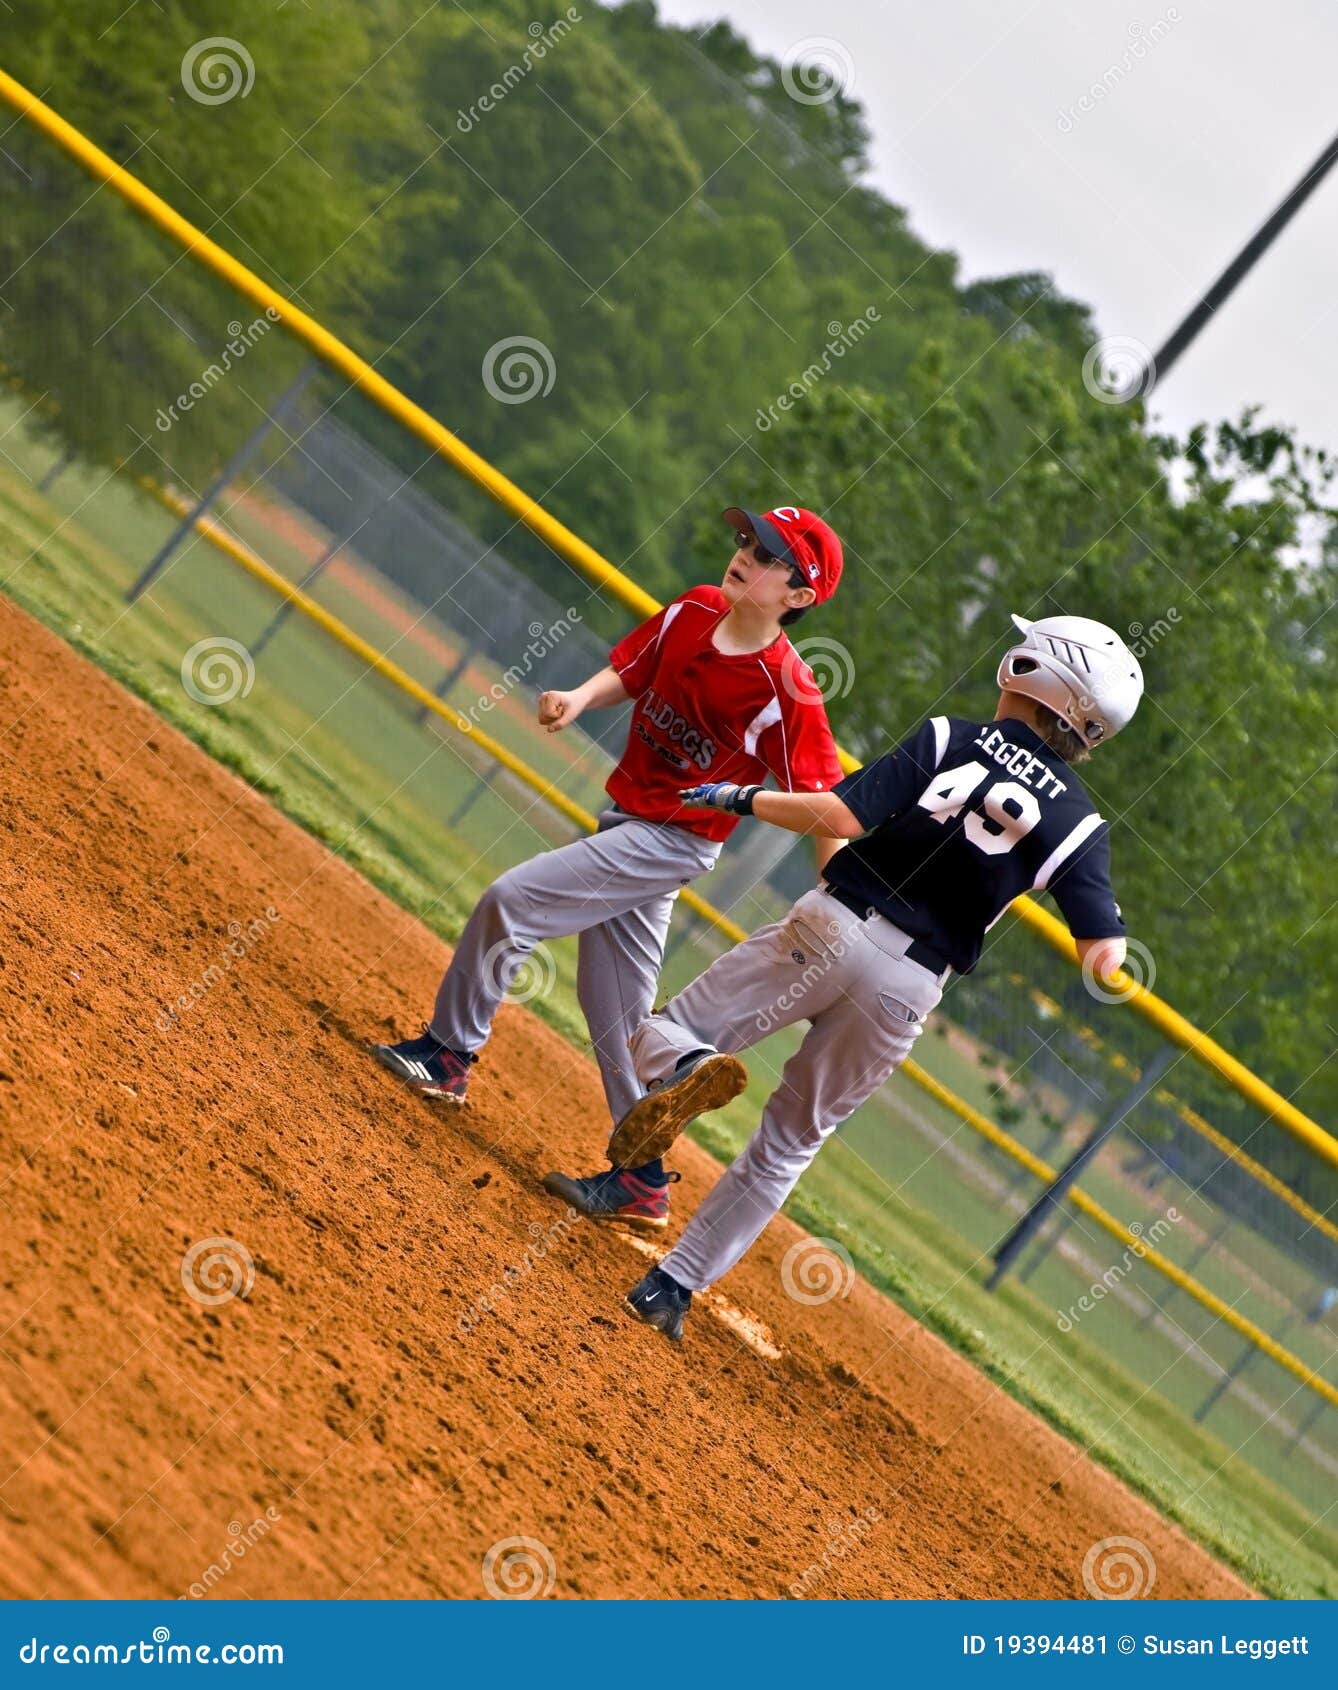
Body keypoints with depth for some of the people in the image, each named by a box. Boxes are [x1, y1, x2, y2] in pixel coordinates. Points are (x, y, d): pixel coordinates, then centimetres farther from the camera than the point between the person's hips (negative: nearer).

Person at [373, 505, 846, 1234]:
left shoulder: (787, 693, -22)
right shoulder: (692, 612, -3)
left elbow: (824, 807, -21)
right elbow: (627, 673, 11)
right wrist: (582, 697, -10)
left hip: (672, 843, -8)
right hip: (624, 818, 8)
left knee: (511, 900, -13)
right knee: (615, 1007, 12)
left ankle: (449, 1050, 7)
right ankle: (643, 1179, 20)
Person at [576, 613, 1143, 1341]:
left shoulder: (951, 738, -1)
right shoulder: (1079, 824, 4)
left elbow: (842, 816, -12)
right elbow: (1105, 959, -4)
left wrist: (743, 799, 3)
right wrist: (1106, 923, 19)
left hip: (830, 928, -3)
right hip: (908, 990, 3)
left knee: (664, 1031, 8)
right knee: (788, 1142, 18)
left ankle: (688, 1069, -27)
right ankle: (674, 1286, 15)